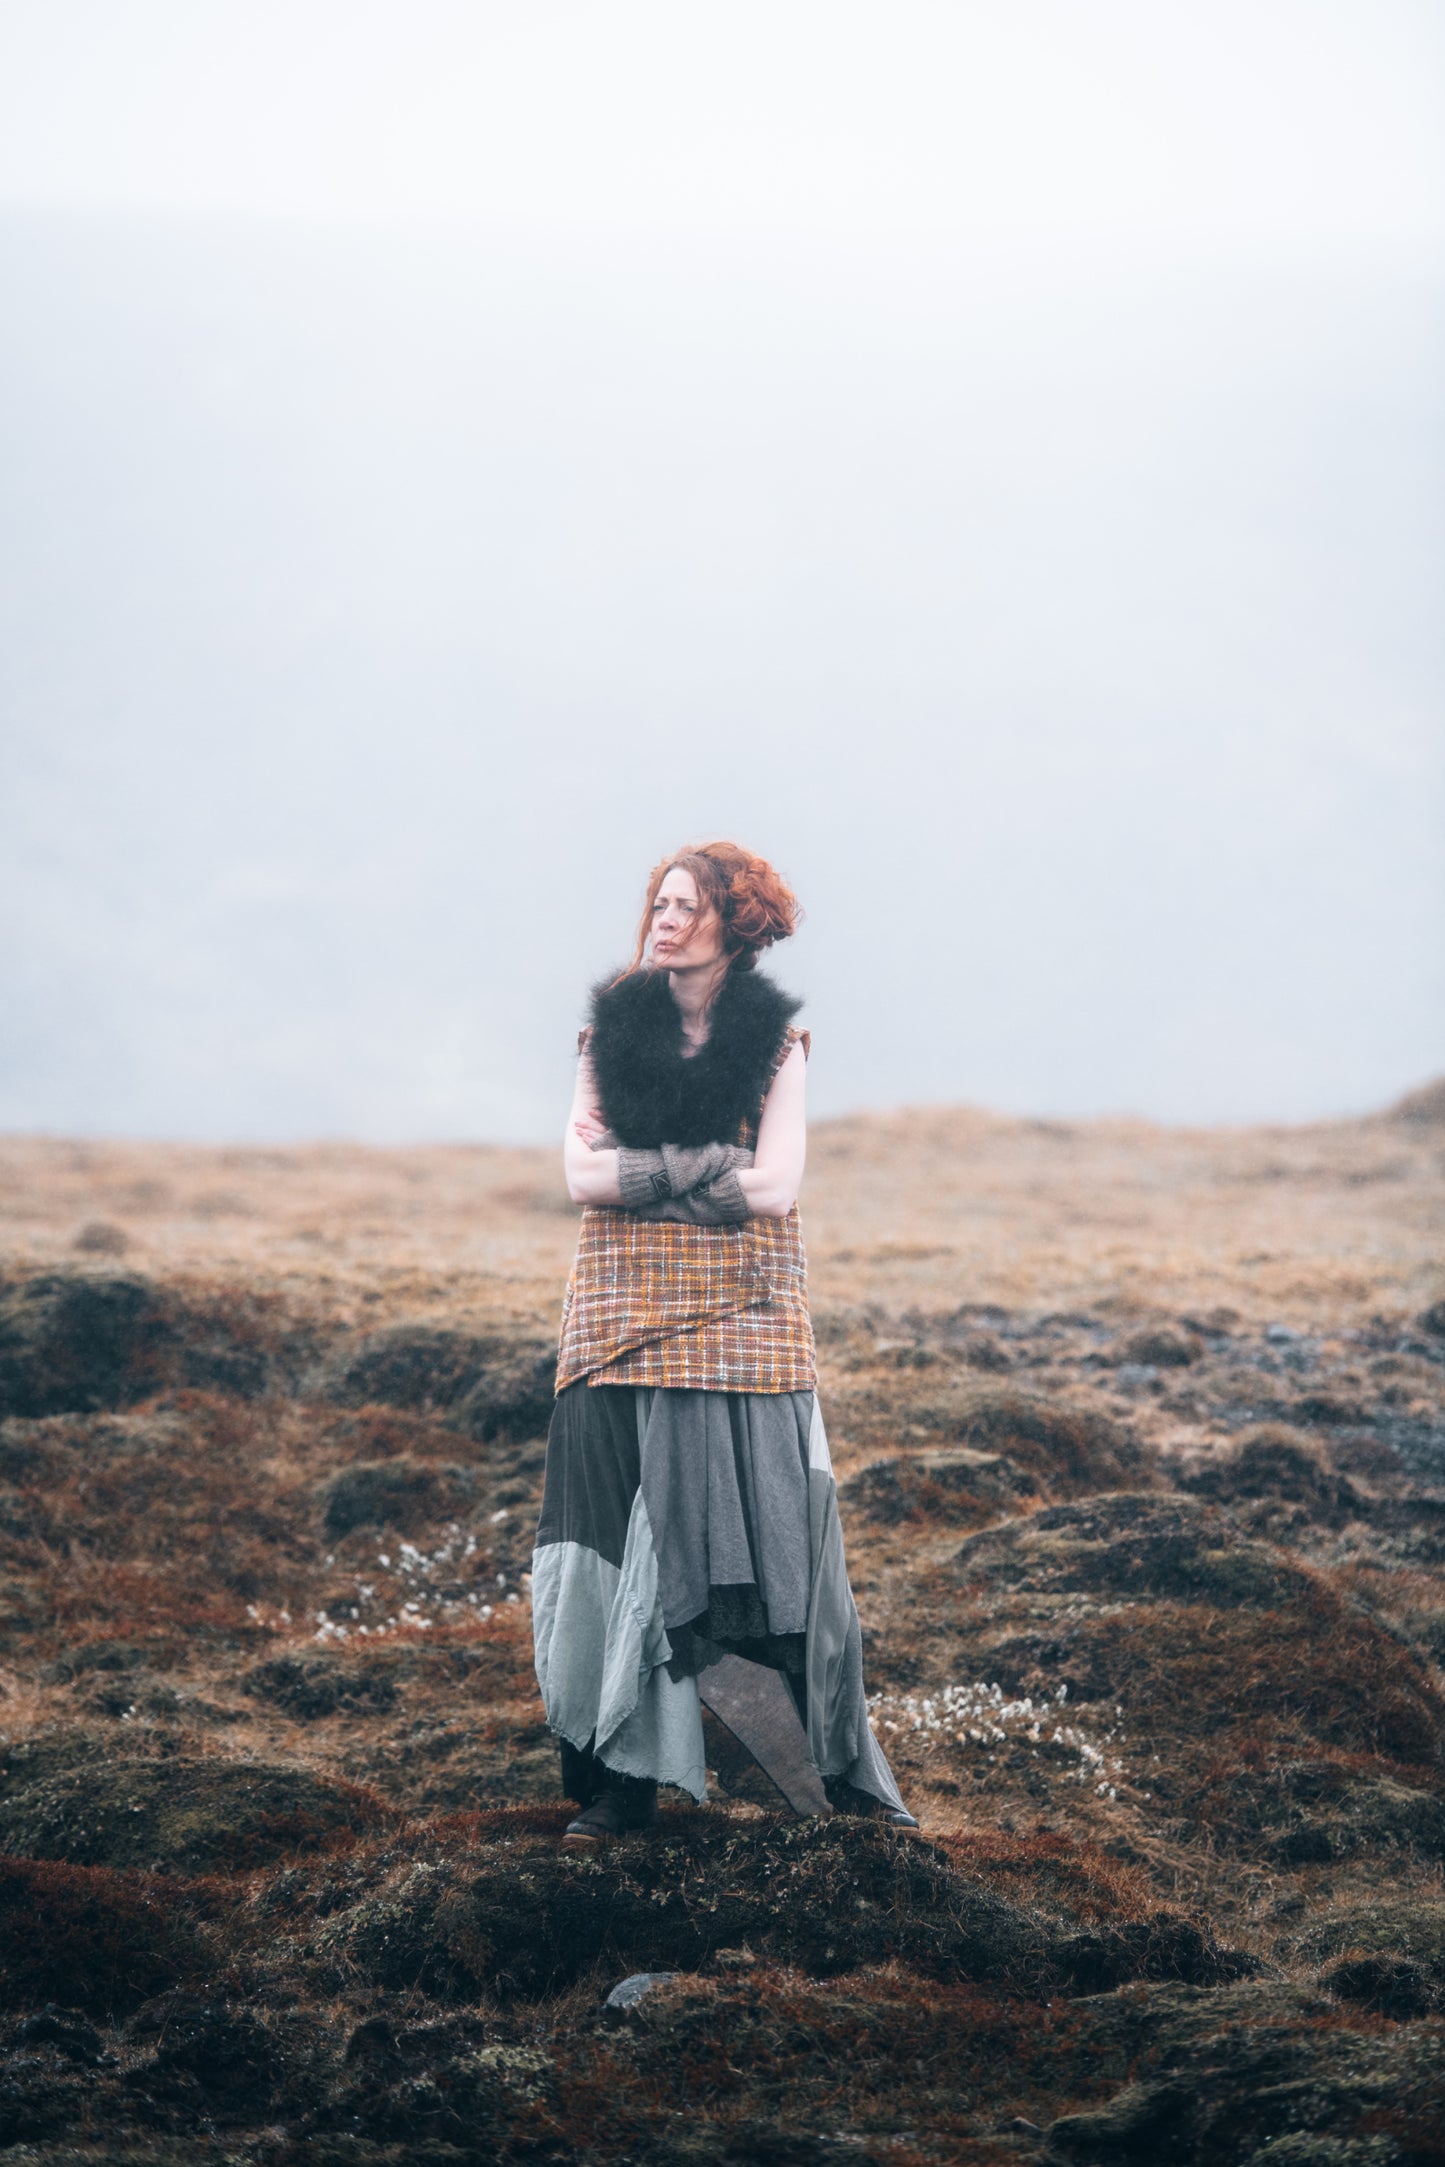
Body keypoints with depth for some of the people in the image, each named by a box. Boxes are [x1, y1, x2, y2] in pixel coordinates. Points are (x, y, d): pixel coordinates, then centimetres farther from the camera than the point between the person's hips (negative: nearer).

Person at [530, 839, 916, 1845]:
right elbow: (584, 1177, -3)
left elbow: (774, 1190, -9)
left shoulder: (775, 1043, 3)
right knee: (626, 1545, -1)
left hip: (744, 1324, -2)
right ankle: (627, 1779, 4)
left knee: (774, 1542, -2)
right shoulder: (611, 1035, 8)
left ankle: (844, 1767, 6)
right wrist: (708, 1168, -12)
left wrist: (638, 1173, -10)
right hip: (623, 1325, 2)